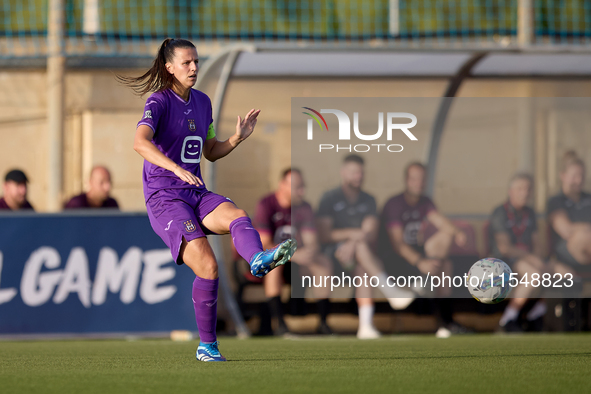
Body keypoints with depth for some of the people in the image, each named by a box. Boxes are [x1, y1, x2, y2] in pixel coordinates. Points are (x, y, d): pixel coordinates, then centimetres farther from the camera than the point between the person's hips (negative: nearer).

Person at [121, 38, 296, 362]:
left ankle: (259, 260, -58)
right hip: (164, 198, -6)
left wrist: (238, 137, 3)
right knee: (207, 265, -21)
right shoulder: (159, 101, -9)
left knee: (238, 216, -28)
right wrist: (176, 168, -42)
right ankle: (207, 345, -11)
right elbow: (140, 142, -27)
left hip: (196, 195, 6)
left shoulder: (202, 102, 14)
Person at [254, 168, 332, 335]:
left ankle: (323, 322, -17)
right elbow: (263, 245, -24)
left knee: (323, 262, -18)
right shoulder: (266, 205, -17)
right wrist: (294, 255, -36)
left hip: (296, 257, 5)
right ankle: (280, 324, -41)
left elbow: (311, 242, -5)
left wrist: (309, 251, -32)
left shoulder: (304, 208, 0)